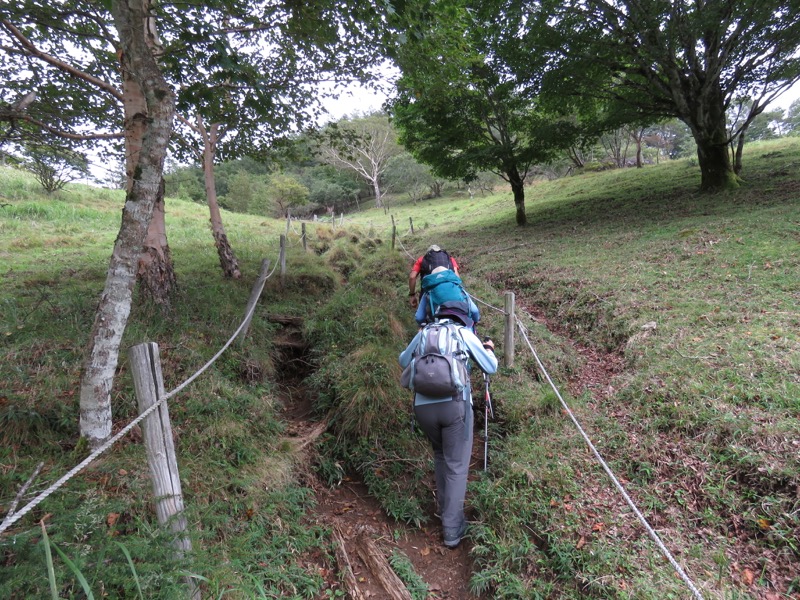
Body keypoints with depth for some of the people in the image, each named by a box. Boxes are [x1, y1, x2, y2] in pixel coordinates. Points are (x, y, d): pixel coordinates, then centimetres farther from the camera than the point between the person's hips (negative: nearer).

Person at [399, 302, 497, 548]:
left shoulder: (424, 333, 18)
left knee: (440, 456, 28)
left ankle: (445, 509, 37)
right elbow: (490, 368, 13)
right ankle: (452, 529, 11)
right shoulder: (464, 333, 10)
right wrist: (489, 349, 33)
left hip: (423, 406, 4)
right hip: (455, 404, -3)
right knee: (457, 466, 8)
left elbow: (404, 361, 34)